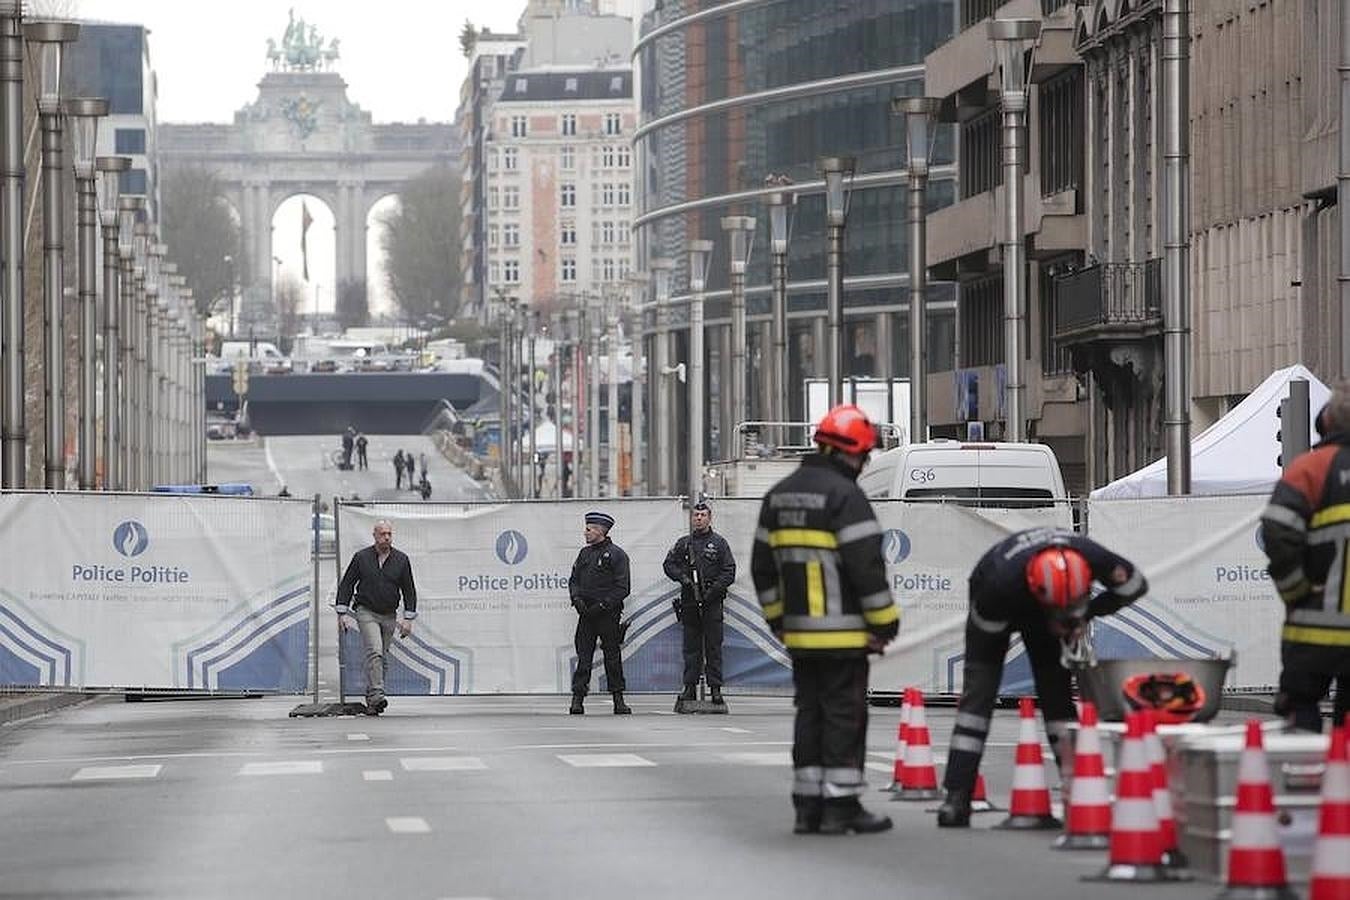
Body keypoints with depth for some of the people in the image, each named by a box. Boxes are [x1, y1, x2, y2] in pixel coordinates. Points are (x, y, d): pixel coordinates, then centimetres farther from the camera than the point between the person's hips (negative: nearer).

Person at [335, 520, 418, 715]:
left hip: (389, 615, 3)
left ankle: (371, 700, 17)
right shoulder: (361, 557, -2)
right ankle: (377, 696, -29)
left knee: (383, 658, 6)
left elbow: (409, 590, 6)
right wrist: (342, 613, -4)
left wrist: (408, 618, -1)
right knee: (374, 652, -20)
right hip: (366, 612, -3)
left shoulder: (401, 560, 2)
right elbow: (346, 584, 3)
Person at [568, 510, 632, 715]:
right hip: (586, 613, 5)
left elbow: (622, 588, -8)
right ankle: (577, 697, -2)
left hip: (608, 614, -5)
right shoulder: (585, 553, 15)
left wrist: (603, 605, -15)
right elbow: (574, 580, 18)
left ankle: (618, 699, 7)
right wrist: (577, 598, -2)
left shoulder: (616, 554, -4)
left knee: (612, 656, 1)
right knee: (583, 656, -1)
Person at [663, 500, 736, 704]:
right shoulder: (683, 543, 12)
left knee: (713, 647, -3)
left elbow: (729, 572, 0)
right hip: (689, 601, 3)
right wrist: (682, 577, -5)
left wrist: (714, 590, -11)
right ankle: (690, 687, 8)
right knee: (691, 647, 4)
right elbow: (669, 564, 15)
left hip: (712, 603, -3)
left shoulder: (719, 543, 4)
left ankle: (715, 687, -1)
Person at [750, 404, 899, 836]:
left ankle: (807, 806, 12)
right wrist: (885, 621, -8)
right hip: (843, 633, -7)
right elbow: (866, 566, -16)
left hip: (799, 633, 7)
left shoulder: (779, 495, 14)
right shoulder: (845, 496, -12)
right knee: (845, 715, -3)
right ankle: (840, 806, -3)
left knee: (809, 715, 12)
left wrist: (778, 618, 24)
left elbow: (762, 566, 18)